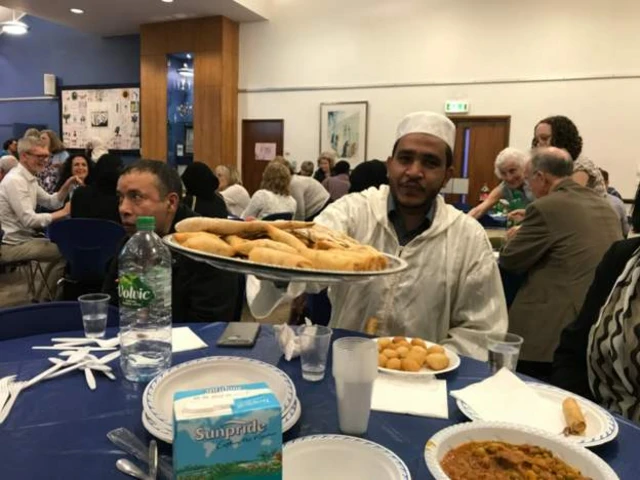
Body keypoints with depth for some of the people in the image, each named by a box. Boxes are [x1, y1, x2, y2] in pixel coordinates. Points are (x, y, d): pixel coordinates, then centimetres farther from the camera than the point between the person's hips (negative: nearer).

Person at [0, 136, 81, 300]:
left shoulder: (29, 178, 10)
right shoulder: (15, 180, -21)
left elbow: (51, 202, 14)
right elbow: (29, 220, -26)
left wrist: (67, 186, -2)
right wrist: (63, 213, -20)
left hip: (22, 238, 10)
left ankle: (41, 297, 26)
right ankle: (44, 300, 6)